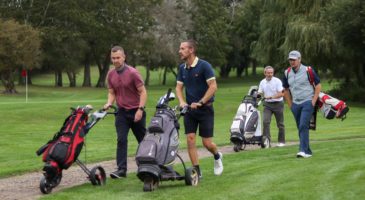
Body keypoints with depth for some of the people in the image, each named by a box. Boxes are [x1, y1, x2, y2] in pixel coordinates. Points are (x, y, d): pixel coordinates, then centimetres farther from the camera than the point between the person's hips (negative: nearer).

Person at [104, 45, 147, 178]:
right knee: (121, 140, -9)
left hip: (136, 111, -3)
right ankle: (121, 169, -10)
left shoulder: (132, 73, -12)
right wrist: (109, 103, -7)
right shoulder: (111, 74, 3)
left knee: (142, 140, 9)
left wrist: (140, 109, -18)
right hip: (122, 112, 3)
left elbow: (143, 92, -11)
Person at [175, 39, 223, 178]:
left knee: (207, 143, -3)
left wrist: (200, 102, -22)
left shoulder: (204, 66, -13)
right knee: (190, 139, -6)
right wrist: (182, 101, -10)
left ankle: (217, 156, 30)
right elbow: (179, 87, 9)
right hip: (189, 109, 5)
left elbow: (213, 86, -17)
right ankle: (196, 171, 0)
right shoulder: (182, 68, 6)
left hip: (205, 108, -5)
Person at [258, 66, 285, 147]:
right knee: (265, 121, -14)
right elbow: (260, 93, 9)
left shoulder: (277, 81, -10)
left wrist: (271, 97, -29)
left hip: (278, 103, -3)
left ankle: (281, 141, 17)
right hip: (267, 104, 3)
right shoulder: (262, 82, 5)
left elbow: (281, 94, -15)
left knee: (280, 124, 5)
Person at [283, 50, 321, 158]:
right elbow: (286, 90, 19)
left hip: (308, 102, -5)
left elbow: (318, 85, -2)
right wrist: (290, 105, 12)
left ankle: (303, 150, -21)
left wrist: (313, 101, -8)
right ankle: (308, 151, 15)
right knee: (300, 128, 6)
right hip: (295, 104, 5)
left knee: (303, 126, -18)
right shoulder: (287, 73, 7)